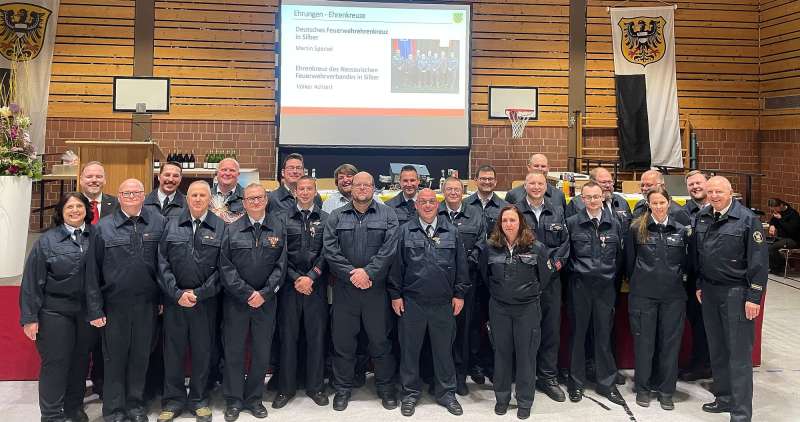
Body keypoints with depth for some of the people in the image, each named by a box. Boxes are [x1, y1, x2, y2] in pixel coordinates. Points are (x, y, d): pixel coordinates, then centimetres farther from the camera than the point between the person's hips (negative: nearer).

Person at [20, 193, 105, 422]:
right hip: (55, 310, -2)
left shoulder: (96, 236, 2)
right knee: (55, 362, 1)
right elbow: (32, 280, -5)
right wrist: (30, 317, -8)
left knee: (80, 360, 12)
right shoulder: (47, 240, -4)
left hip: (87, 311, 3)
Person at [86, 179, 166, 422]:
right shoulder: (103, 227, -1)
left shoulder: (159, 223, 0)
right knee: (115, 357, 9)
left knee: (141, 356, 12)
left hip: (147, 304, 1)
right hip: (115, 304, -1)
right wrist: (95, 308, -4)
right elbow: (93, 270, -1)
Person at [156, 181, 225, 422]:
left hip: (206, 300, -1)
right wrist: (177, 293, -8)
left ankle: (199, 400, 22)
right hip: (174, 299, 1)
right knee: (173, 350, 7)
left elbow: (221, 268, -3)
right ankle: (173, 400, 20)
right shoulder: (171, 226, 6)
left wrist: (199, 293, -10)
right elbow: (162, 262, 1)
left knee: (202, 351, 7)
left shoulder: (220, 227, 1)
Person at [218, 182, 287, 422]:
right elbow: (225, 267, -4)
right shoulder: (232, 229, 2)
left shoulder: (279, 227, 3)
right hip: (236, 299, 0)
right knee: (234, 351, 6)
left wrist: (264, 294, -9)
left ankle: (254, 398, 23)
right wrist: (247, 294, -11)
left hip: (266, 300, 1)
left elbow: (281, 265, -1)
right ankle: (233, 401, 19)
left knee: (262, 352, 8)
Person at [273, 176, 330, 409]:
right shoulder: (284, 218, 5)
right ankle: (286, 387, 16)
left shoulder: (325, 219, 5)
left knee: (316, 336, 5)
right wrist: (295, 279, -8)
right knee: (288, 336, 5)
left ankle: (316, 387, 17)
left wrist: (311, 277, -11)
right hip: (290, 284, 0)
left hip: (316, 284, 0)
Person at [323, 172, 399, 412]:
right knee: (342, 340, 8)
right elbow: (330, 250, -3)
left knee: (380, 340, 7)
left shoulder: (387, 216, 4)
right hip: (344, 288, 1)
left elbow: (389, 249, -7)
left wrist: (368, 272, -17)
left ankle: (386, 388, 22)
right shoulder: (336, 217, 7)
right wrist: (351, 274, -13)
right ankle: (342, 388, 22)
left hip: (376, 288, -1)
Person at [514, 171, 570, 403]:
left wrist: (555, 261, -6)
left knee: (551, 328, 7)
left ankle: (548, 377, 19)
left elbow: (565, 242, 10)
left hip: (551, 279, 3)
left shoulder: (557, 212, 11)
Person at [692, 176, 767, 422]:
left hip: (736, 292, -6)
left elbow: (759, 261, -12)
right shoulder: (702, 218, 7)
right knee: (717, 349, 14)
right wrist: (699, 285, 15)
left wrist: (754, 296, -15)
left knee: (739, 353, -3)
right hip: (709, 291, 6)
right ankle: (724, 397, 29)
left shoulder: (747, 219, -10)